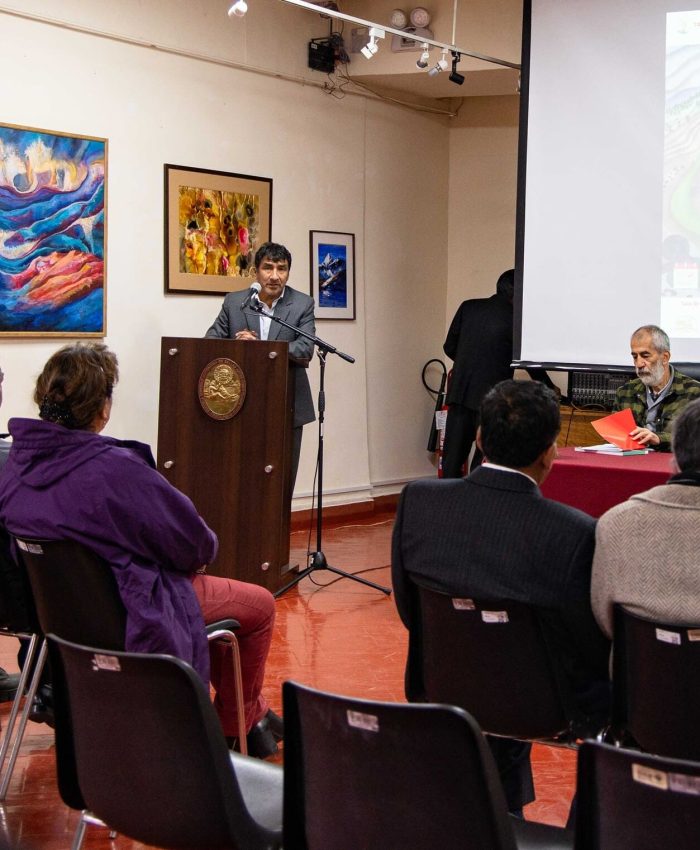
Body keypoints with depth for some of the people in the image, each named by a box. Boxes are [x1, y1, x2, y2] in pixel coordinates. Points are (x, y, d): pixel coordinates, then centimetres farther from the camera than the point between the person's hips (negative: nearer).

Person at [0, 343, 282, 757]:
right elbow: (195, 544, -22)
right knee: (260, 605, 14)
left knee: (211, 590, 31)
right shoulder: (115, 468, -31)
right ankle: (236, 728, 31)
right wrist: (203, 549, 4)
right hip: (128, 615, -9)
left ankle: (254, 715, 40)